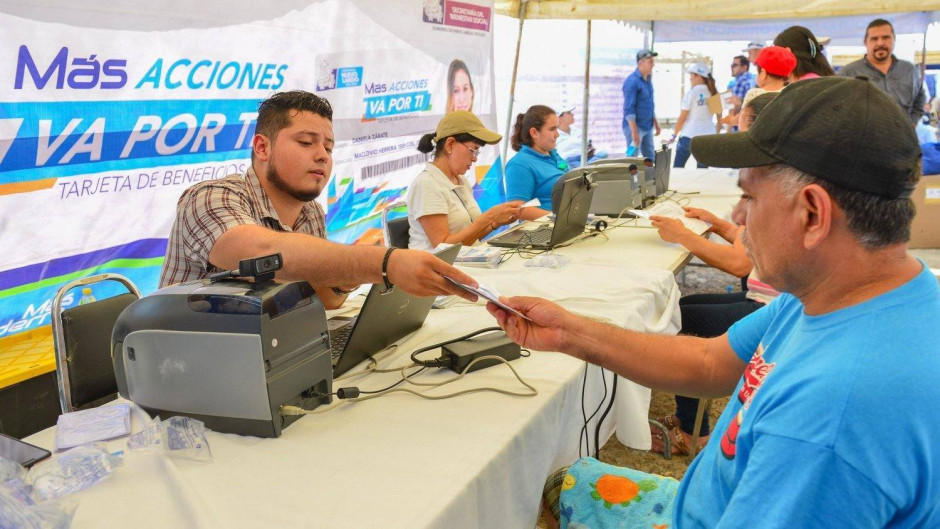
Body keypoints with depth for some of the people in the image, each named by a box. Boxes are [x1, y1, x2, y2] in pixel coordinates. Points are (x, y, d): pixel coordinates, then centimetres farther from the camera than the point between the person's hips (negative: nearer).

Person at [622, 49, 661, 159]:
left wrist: (655, 123, 21)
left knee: (650, 158, 13)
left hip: (648, 127, 9)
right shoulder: (632, 81, -16)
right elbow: (629, 109, -20)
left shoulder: (648, 80, 12)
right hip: (635, 126, -9)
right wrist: (634, 132, -24)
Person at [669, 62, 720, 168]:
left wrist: (674, 135, 3)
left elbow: (682, 118, -6)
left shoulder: (691, 93, -9)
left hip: (689, 136, -4)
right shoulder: (714, 93, 4)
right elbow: (720, 118, 8)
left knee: (677, 168, 8)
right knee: (702, 169, 8)